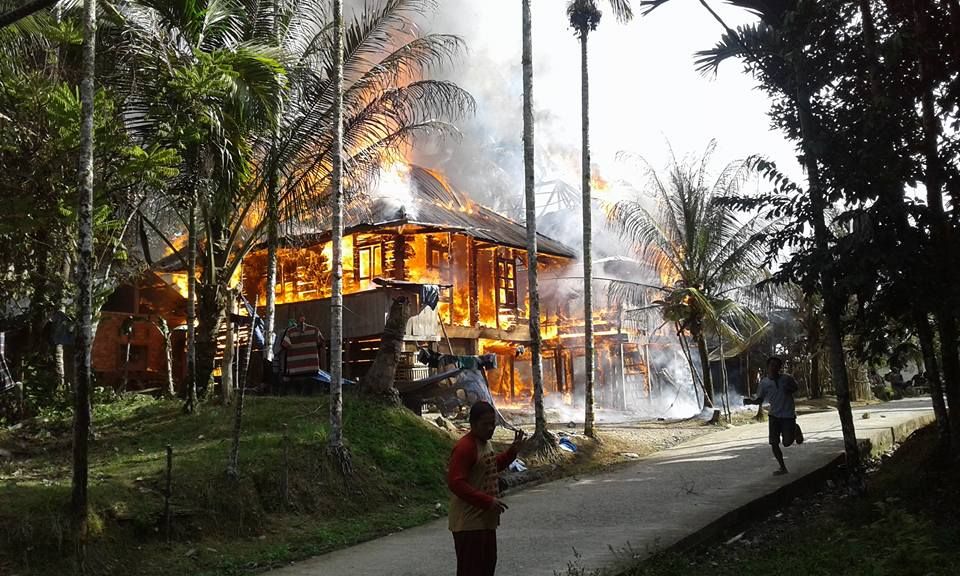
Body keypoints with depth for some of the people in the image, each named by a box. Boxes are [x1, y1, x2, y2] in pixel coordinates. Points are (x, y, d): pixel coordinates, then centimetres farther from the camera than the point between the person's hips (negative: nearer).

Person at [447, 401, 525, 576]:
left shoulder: (485, 442, 10)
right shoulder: (464, 447, -21)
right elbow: (455, 483, -26)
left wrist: (513, 451, 13)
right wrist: (487, 501, -28)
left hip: (485, 519, 10)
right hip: (469, 522, -10)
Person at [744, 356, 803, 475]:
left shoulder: (787, 378, -9)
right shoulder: (764, 383, -5)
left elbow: (795, 387, 11)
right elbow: (760, 400, 3)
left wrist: (790, 390, -12)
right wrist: (751, 401, -19)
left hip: (788, 414, -2)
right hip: (774, 415, 2)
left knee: (787, 442, -4)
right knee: (774, 443, -2)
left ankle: (795, 430, 29)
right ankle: (782, 468, 15)